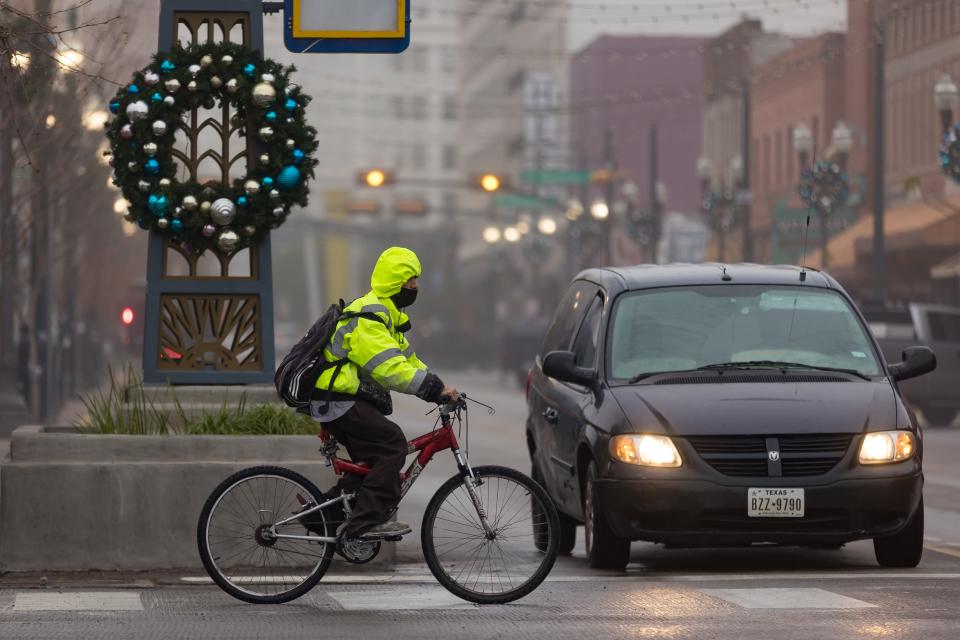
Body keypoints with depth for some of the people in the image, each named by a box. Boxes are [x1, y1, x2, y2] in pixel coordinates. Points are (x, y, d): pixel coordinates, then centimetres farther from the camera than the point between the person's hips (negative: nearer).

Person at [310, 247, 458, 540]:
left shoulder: (386, 313, 18)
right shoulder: (369, 316, -18)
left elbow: (407, 361, 20)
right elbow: (390, 368, -28)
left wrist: (440, 389, 7)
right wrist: (436, 388, -26)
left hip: (350, 400, 11)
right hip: (340, 403, -11)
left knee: (378, 459, 15)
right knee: (393, 444, -18)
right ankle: (366, 522, -23)